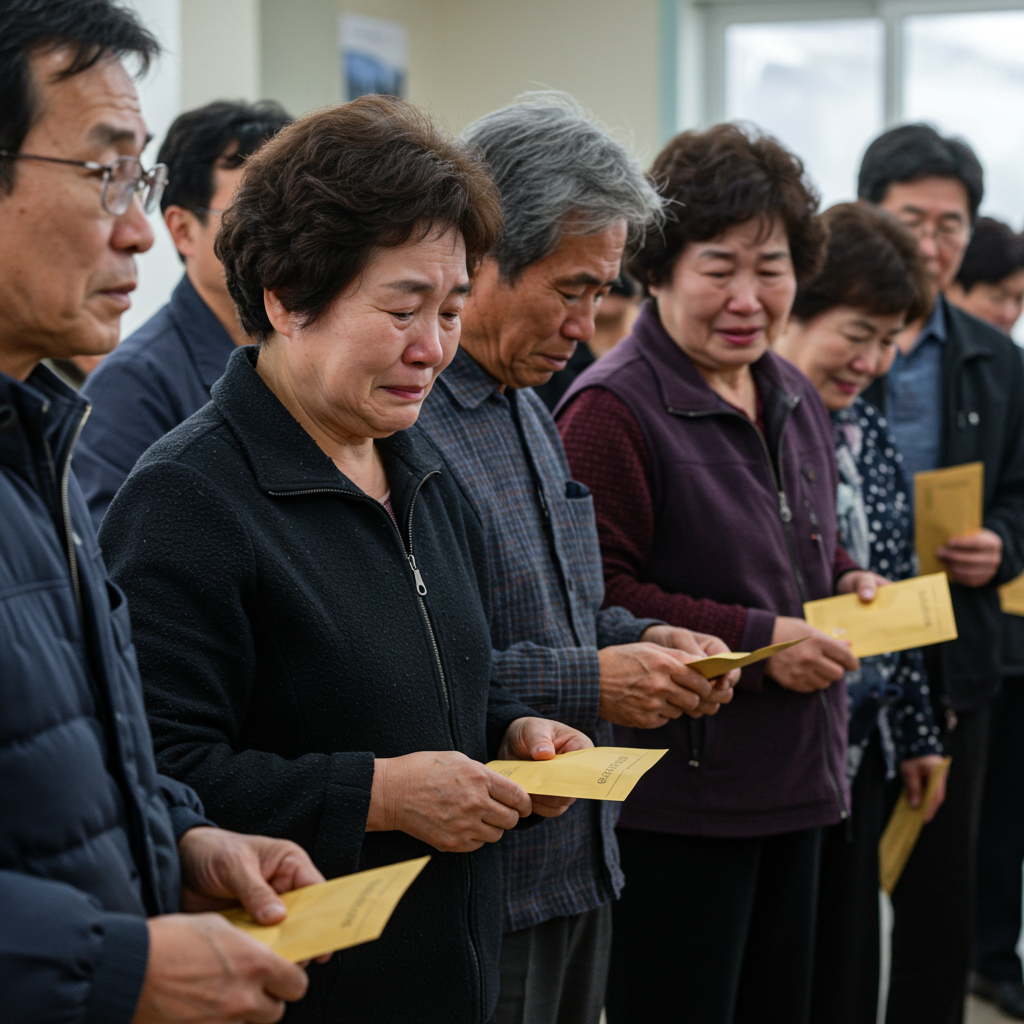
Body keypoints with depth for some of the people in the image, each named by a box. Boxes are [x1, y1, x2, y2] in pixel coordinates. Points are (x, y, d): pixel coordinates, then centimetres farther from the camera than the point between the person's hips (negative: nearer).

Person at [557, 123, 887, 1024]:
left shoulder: (794, 399, 12)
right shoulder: (614, 408, -16)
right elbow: (589, 597, -21)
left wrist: (844, 580, 6)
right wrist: (754, 642, -21)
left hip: (794, 781, 9)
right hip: (676, 797, -8)